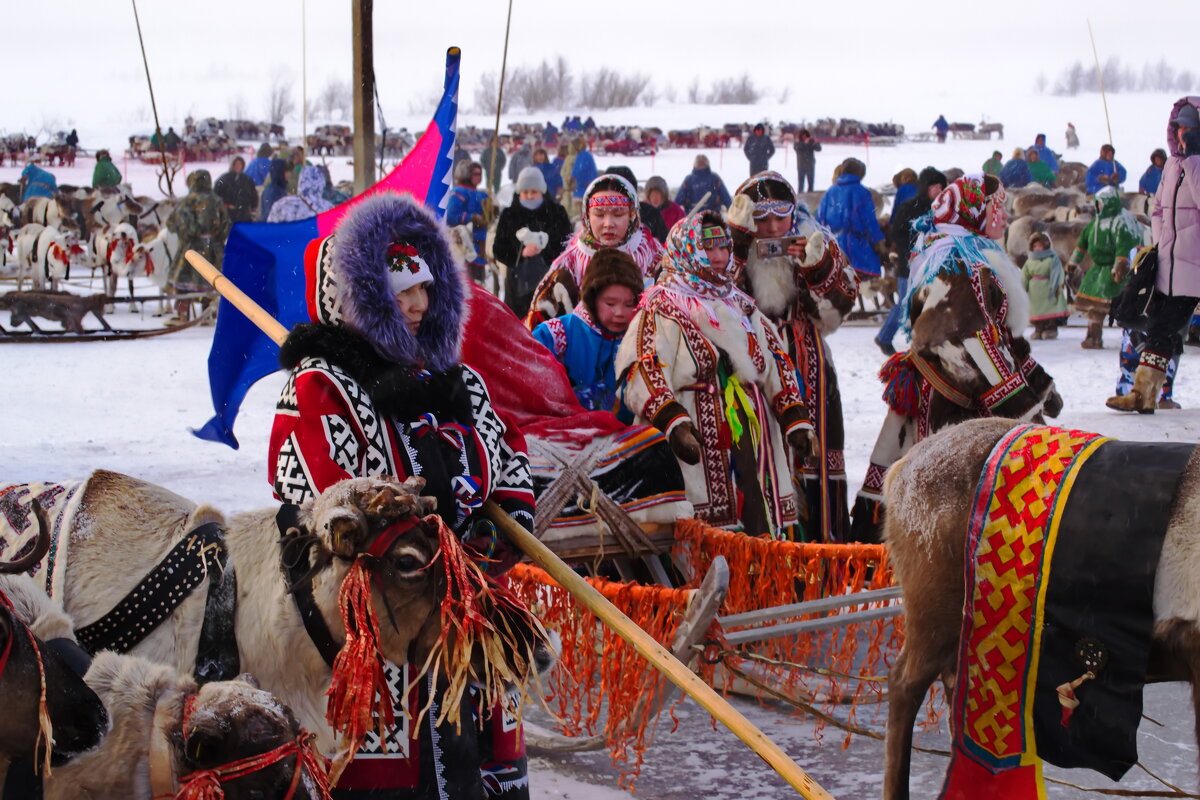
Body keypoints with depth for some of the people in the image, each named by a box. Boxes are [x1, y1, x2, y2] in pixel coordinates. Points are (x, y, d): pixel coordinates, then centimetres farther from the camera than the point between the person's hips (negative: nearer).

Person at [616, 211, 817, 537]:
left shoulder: (742, 305, 22)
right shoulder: (662, 307, -2)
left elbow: (776, 366, 22)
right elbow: (640, 375, -13)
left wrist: (795, 419, 11)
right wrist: (672, 421, -26)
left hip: (752, 434, 7)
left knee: (766, 531, 4)